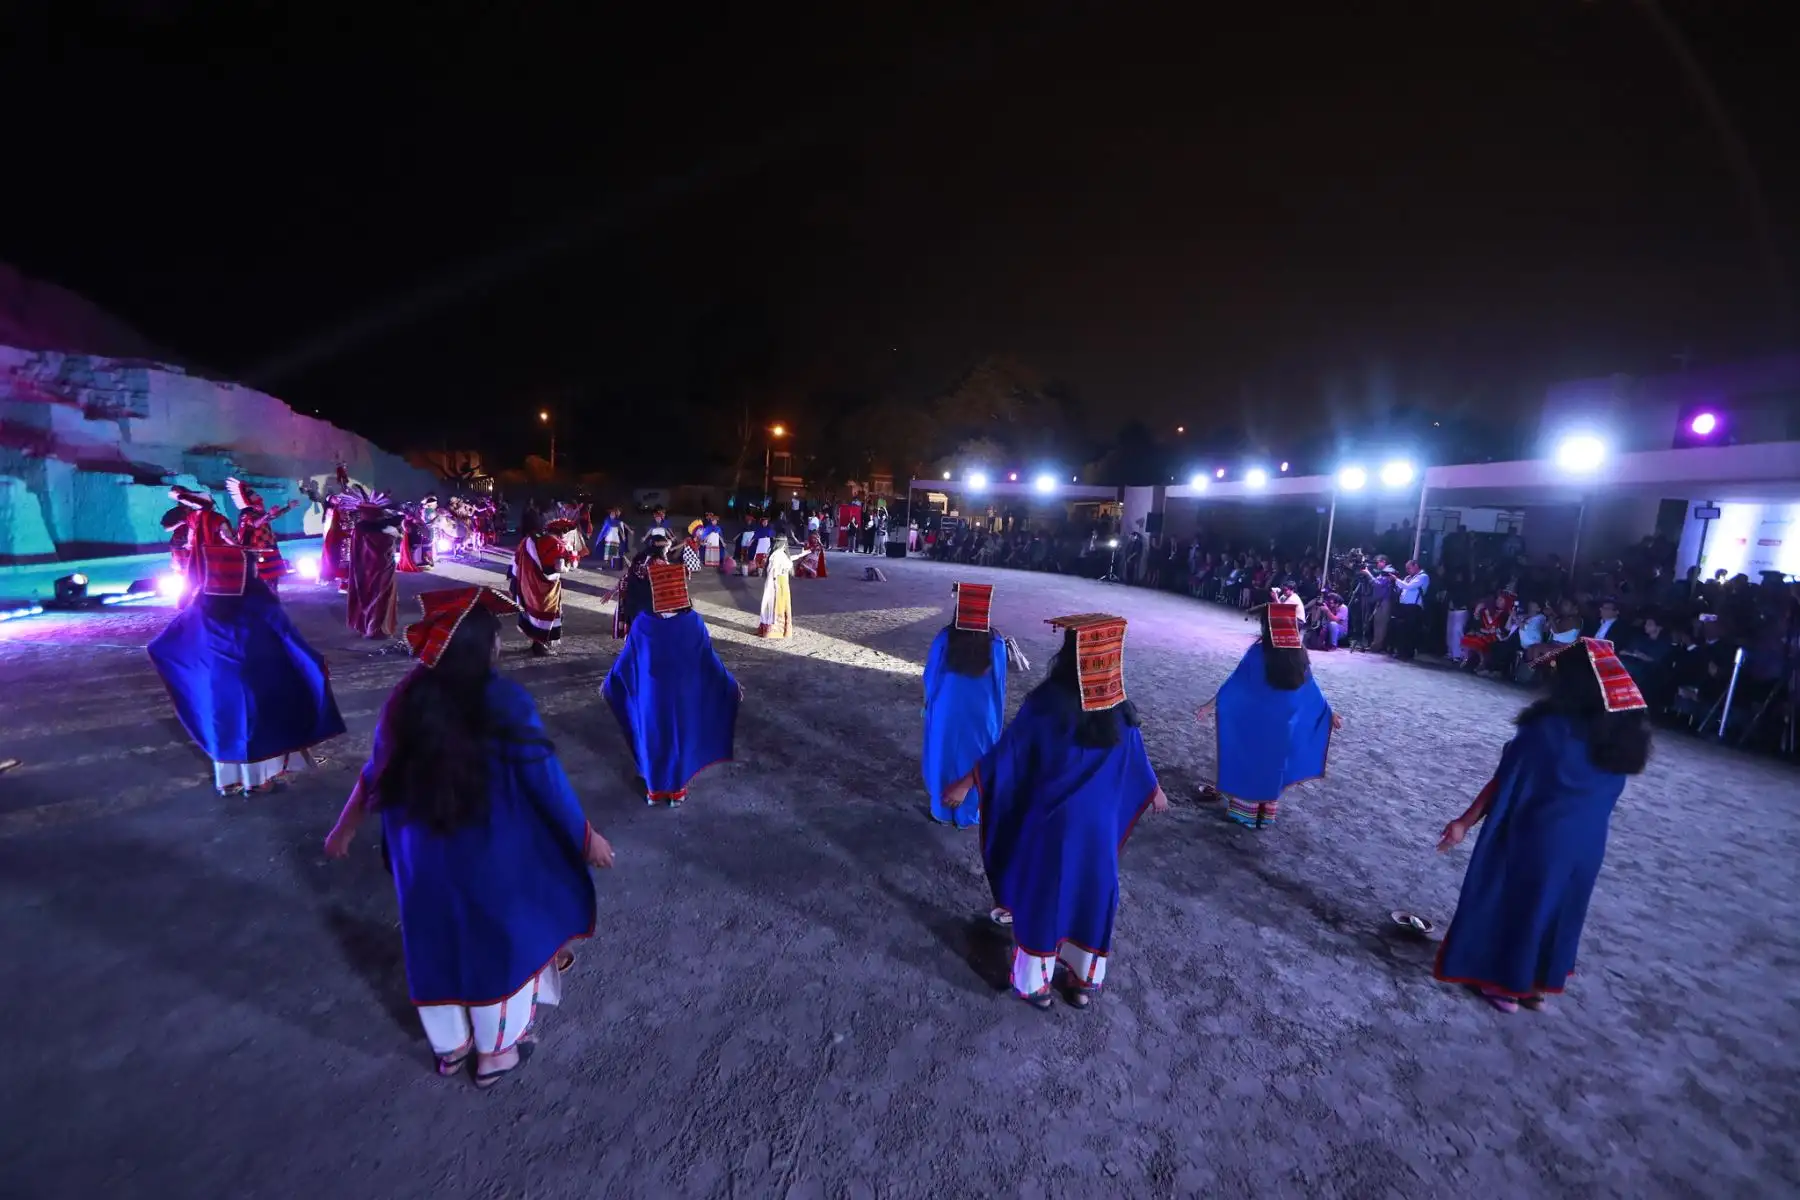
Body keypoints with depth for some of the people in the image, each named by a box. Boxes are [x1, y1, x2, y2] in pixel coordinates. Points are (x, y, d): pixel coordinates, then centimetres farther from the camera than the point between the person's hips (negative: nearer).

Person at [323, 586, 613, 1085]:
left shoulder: (408, 699, -8)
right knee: (499, 940, 18)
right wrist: (587, 837, -7)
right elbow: (546, 779, -19)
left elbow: (376, 772, 5)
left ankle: (449, 1044, 46)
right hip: (491, 855, -5)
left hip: (422, 852, 5)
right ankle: (496, 1050, 37)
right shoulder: (504, 702, -24)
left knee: (438, 941, 25)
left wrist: (344, 828, 24)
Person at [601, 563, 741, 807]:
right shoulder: (693, 622, -17)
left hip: (651, 696, 1)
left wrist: (608, 683, 15)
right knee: (679, 737, 18)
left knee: (652, 737, 19)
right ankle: (677, 790, 31)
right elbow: (710, 660, -9)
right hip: (683, 697, 0)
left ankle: (654, 790, 34)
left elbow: (625, 660, -3)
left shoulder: (642, 622, -14)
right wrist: (731, 685, 4)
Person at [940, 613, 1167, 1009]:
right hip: (1097, 821, 4)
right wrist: (1155, 790, 27)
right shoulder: (1118, 707, -7)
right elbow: (1137, 757, 8)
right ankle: (1085, 982, 37)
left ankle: (1037, 984, 30)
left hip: (1048, 819, -3)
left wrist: (966, 783, -8)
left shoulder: (1047, 701, -22)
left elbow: (1007, 750, -18)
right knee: (1090, 895, 20)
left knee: (1041, 895, 14)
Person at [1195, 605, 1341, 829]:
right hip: (1283, 724, 4)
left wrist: (1211, 704, -12)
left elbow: (1234, 683, -16)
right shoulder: (1299, 655, -2)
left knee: (1247, 761, 12)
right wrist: (1329, 713, 20)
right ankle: (1265, 813, 28)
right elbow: (1312, 690, 6)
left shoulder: (1258, 651, -15)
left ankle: (1243, 809, 22)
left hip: (1254, 722, -4)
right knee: (1273, 766, 16)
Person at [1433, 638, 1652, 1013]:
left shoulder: (1547, 728, -23)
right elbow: (1606, 792, 7)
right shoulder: (1623, 734, -4)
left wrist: (1465, 821, -10)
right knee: (1560, 908, 21)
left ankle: (1505, 984, 26)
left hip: (1537, 836, -6)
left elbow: (1505, 782, -18)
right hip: (1588, 842, 6)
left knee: (1514, 902, 12)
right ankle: (1538, 984, 36)